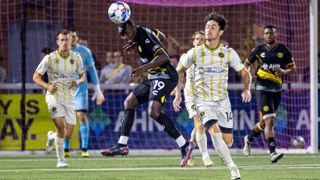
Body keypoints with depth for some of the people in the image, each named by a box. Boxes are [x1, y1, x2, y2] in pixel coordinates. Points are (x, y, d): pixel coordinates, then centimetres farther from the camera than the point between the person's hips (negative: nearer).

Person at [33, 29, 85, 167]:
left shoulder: (76, 58, 3)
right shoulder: (49, 58, -6)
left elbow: (82, 76, 16)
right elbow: (36, 77, 0)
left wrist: (77, 82, -8)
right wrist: (47, 86, -19)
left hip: (69, 99, 4)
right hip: (54, 96, -4)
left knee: (68, 135, 0)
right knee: (61, 127, -21)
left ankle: (52, 137, 35)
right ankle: (61, 160, -7)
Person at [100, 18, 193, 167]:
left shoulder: (144, 36, -18)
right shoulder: (143, 32, 9)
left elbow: (164, 56, -26)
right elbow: (158, 34, 31)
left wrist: (144, 67, -33)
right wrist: (136, 45, 17)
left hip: (164, 76, -11)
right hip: (154, 78, 11)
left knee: (153, 111, -25)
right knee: (129, 103, 13)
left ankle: (184, 145, -20)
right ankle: (122, 145, 16)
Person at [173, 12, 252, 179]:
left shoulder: (228, 53, -2)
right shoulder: (195, 53, -4)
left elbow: (245, 73, 8)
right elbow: (179, 70, 12)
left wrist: (246, 90, -10)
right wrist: (178, 94, 7)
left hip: (223, 101, 2)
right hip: (203, 101, -2)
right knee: (215, 132, -26)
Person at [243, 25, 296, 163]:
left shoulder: (283, 50, 3)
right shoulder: (259, 50, 1)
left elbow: (293, 68, 8)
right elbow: (247, 63, 15)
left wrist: (284, 72, -13)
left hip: (277, 90, 3)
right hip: (262, 88, -3)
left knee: (264, 123, 15)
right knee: (269, 120, -18)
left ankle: (249, 139, 43)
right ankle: (272, 153, -23)